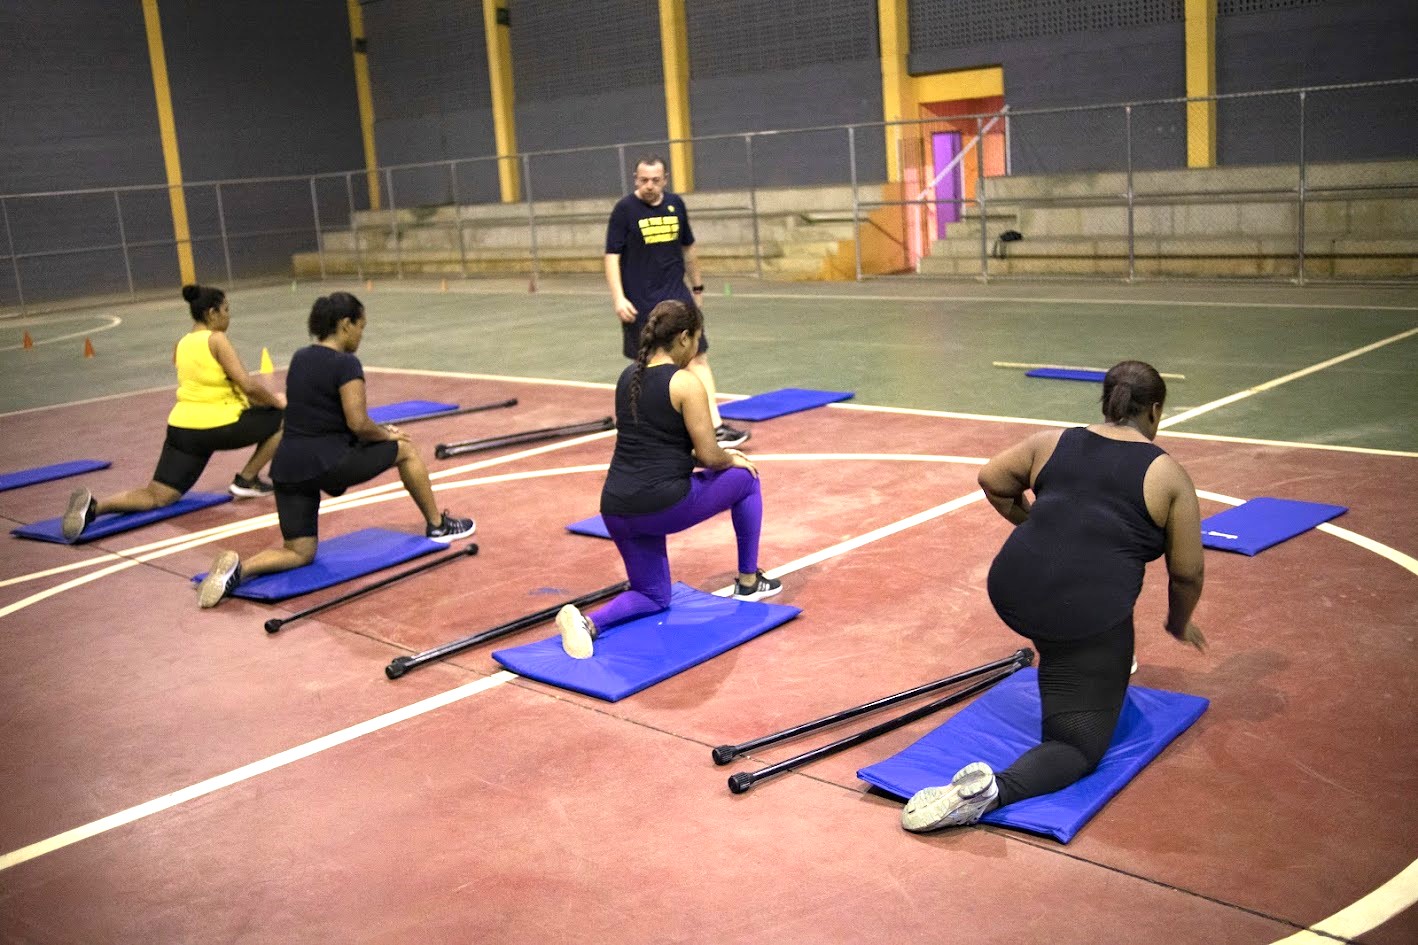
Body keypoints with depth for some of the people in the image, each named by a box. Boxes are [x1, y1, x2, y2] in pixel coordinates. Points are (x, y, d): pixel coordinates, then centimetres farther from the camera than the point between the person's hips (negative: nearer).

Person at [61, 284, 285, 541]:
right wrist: (276, 401, 4)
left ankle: (95, 505, -20)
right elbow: (247, 384, -14)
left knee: (155, 497, 5)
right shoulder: (216, 339, -7)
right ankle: (247, 481, 15)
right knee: (282, 418, 13)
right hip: (217, 426, -7)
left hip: (182, 428, 7)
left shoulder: (181, 345, 17)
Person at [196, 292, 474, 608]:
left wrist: (378, 432, 21)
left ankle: (238, 568, -15)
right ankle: (438, 525, 27)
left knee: (300, 553, 13)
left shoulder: (300, 358, 14)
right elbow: (358, 423, -17)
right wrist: (386, 434, 4)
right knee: (405, 449, 17)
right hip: (326, 463, -7)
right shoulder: (346, 363, -12)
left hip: (289, 467, 7)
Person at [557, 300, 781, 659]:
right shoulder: (685, 382, -11)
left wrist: (718, 454, 24)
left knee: (654, 597, 23)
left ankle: (587, 621, -8)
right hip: (661, 504, -7)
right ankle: (748, 582, 28)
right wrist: (731, 459, 14)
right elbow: (709, 457, -10)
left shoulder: (628, 376, 13)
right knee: (745, 477, 21)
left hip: (616, 508, 7)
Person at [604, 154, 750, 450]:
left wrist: (697, 287, 21)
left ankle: (716, 427, -7)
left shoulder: (676, 204, 5)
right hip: (640, 303, -3)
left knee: (698, 358, -5)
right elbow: (612, 256, -9)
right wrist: (618, 298, -18)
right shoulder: (625, 209, -7)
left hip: (677, 296, 4)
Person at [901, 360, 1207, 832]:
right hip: (1086, 615, -5)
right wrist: (1179, 623, 26)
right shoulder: (1168, 475, 6)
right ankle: (993, 790, -23)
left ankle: (1103, 669, 43)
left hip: (1010, 590, 5)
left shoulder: (1053, 442, 13)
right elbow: (1187, 573, 9)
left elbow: (991, 480, 21)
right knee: (1078, 744, 2)